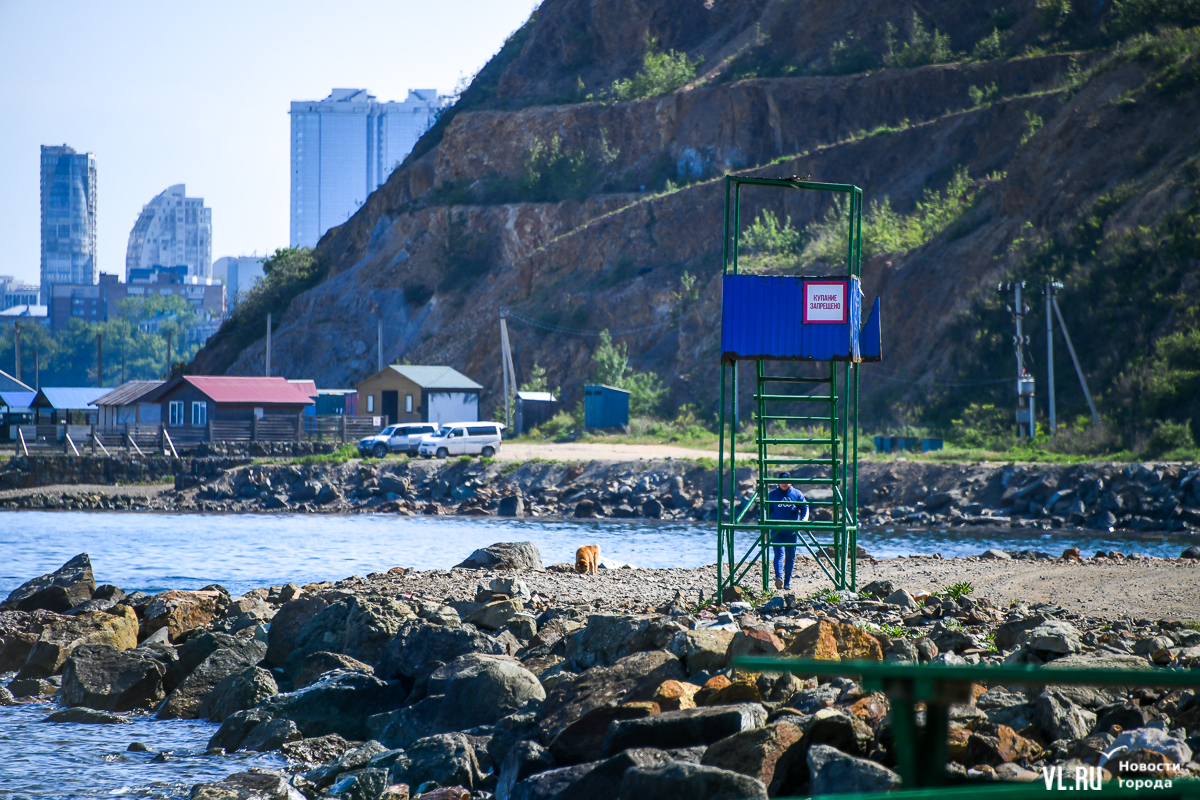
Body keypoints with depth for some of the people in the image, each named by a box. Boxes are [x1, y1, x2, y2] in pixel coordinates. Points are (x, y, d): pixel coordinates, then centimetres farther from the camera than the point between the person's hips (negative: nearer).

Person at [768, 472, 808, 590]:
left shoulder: (797, 494, 6)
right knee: (779, 553, -18)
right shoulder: (772, 495, 5)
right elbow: (767, 511, 10)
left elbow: (805, 508, 9)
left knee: (790, 557, 7)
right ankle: (779, 578, -33)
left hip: (792, 531, 2)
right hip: (777, 531, -2)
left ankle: (787, 582, 16)